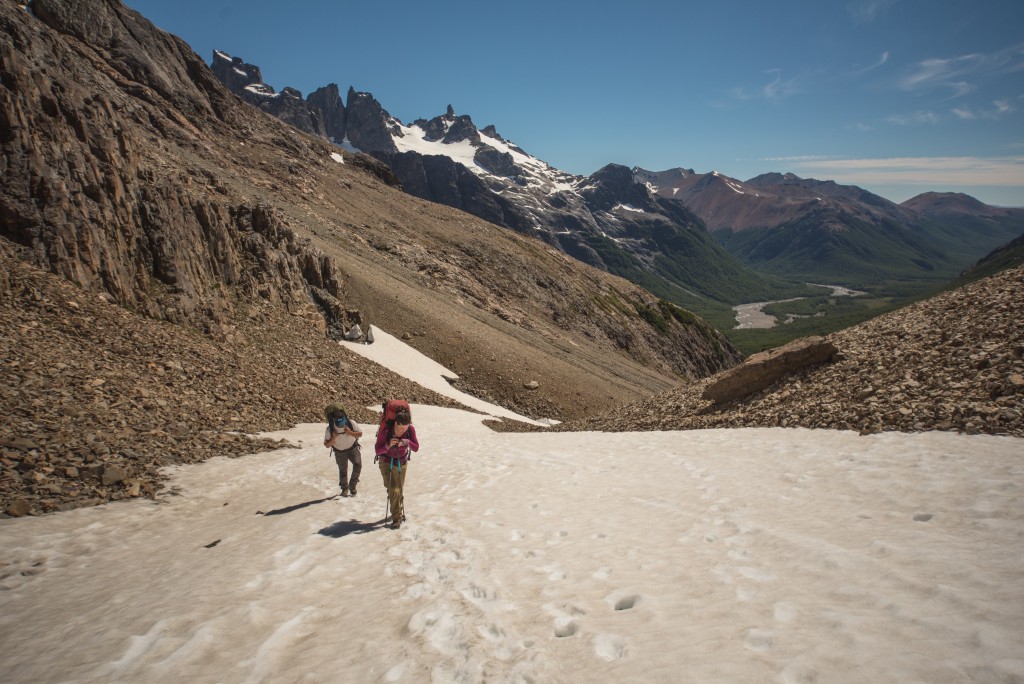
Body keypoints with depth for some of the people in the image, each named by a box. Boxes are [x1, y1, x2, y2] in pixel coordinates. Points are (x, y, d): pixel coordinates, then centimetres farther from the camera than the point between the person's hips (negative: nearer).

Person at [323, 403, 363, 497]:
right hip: (340, 452, 0)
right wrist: (333, 438, -36)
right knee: (343, 471, 10)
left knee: (358, 464, -19)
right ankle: (344, 488, 36)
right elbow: (327, 445, -16)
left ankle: (352, 485, 3)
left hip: (353, 448, 0)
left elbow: (360, 434, -12)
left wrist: (351, 433, -32)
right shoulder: (330, 429, -26)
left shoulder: (351, 423, -26)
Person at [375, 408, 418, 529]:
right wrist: (388, 445, -41)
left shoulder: (410, 429, -21)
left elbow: (416, 448, -15)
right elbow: (377, 451, -22)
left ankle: (399, 514, 35)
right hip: (387, 463, -3)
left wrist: (407, 442, -35)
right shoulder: (385, 431, -29)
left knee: (400, 489, 14)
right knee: (393, 490, -13)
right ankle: (397, 518, -4)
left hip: (402, 463, 3)